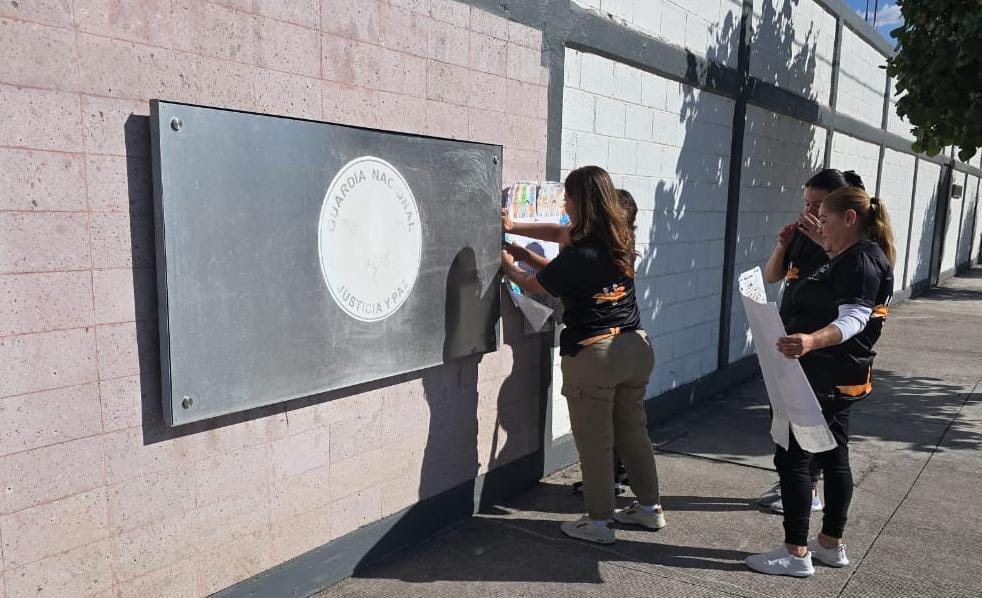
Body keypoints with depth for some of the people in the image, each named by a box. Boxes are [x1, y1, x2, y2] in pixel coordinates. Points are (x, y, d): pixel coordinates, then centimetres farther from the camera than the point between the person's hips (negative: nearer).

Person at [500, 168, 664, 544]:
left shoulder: (577, 257, -19)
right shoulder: (622, 239, 3)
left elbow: (532, 284, -1)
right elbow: (566, 233, 18)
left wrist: (509, 265, 20)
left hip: (593, 355, -8)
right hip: (635, 347, 8)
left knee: (595, 442, 6)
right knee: (633, 432, 20)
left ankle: (599, 523, 19)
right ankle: (650, 507, 34)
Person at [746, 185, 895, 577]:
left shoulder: (861, 260, -17)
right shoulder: (855, 257, 15)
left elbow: (854, 318, -32)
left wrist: (811, 341, -47)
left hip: (826, 379, -11)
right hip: (837, 378, 11)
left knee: (792, 459, -6)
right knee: (834, 457, 15)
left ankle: (796, 553, 2)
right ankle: (831, 544, 26)